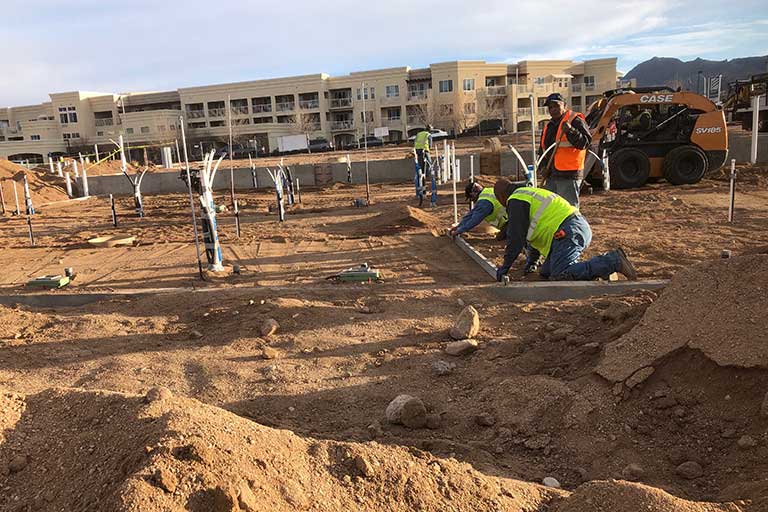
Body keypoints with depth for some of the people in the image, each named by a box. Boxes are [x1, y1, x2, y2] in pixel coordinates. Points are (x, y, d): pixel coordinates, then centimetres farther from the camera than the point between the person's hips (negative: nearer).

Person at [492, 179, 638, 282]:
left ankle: (613, 261, -21)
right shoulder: (531, 193, 29)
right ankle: (601, 265, 4)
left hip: (569, 231, -10)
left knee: (559, 275, -20)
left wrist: (505, 266, -1)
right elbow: (537, 230, 38)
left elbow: (516, 238, -8)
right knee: (546, 272, 10)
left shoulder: (516, 201, -2)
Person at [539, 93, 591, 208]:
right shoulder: (548, 126, 19)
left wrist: (570, 131, -30)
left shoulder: (575, 121, -5)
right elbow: (543, 150, 27)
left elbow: (585, 142, -17)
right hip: (551, 176, 8)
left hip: (569, 176, -8)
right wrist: (544, 166, 11)